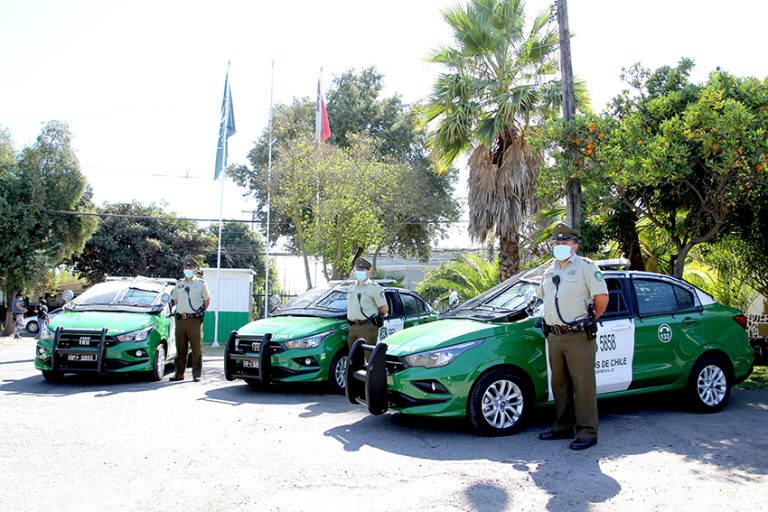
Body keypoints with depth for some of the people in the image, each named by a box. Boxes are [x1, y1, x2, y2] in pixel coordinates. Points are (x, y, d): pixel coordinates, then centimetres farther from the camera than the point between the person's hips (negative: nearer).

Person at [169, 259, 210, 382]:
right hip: (180, 319, 4)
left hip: (194, 320, -3)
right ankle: (179, 374, 15)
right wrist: (181, 310, 13)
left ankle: (196, 374, 4)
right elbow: (175, 300, 23)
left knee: (197, 348, -2)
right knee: (180, 348, 8)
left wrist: (199, 313, 6)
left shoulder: (201, 283, 3)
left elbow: (207, 301, 8)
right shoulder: (179, 283, 13)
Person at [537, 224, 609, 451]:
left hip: (578, 337, -7)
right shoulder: (549, 269, 16)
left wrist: (590, 320, 1)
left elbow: (602, 297, -8)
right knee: (559, 384, 14)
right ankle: (563, 427, 25)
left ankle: (587, 433, 3)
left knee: (583, 385, -3)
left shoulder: (586, 266, -4)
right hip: (554, 336, 7)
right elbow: (543, 297, 26)